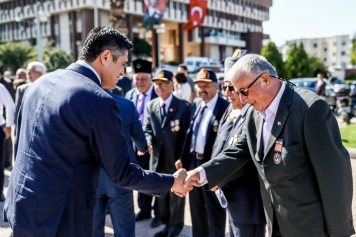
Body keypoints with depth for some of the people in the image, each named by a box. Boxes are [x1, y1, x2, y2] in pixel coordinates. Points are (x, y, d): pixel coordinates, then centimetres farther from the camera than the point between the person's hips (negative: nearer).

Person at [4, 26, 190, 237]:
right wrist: (171, 182, -1)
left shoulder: (41, 83, 5)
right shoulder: (99, 102, -19)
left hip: (21, 206, 8)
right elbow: (121, 173, -14)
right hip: (58, 218, -7)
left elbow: (19, 143, 13)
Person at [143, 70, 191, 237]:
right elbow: (147, 129, 8)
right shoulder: (150, 106, 7)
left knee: (176, 193, 11)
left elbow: (187, 133, -8)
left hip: (176, 158, -4)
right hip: (157, 158, 5)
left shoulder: (183, 106, -8)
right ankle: (166, 223, 33)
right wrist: (148, 141, -15)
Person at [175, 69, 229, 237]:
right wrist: (183, 157, 12)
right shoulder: (196, 105, 9)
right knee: (197, 209, 21)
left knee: (214, 211, 9)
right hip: (194, 161, 8)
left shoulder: (225, 107, -17)